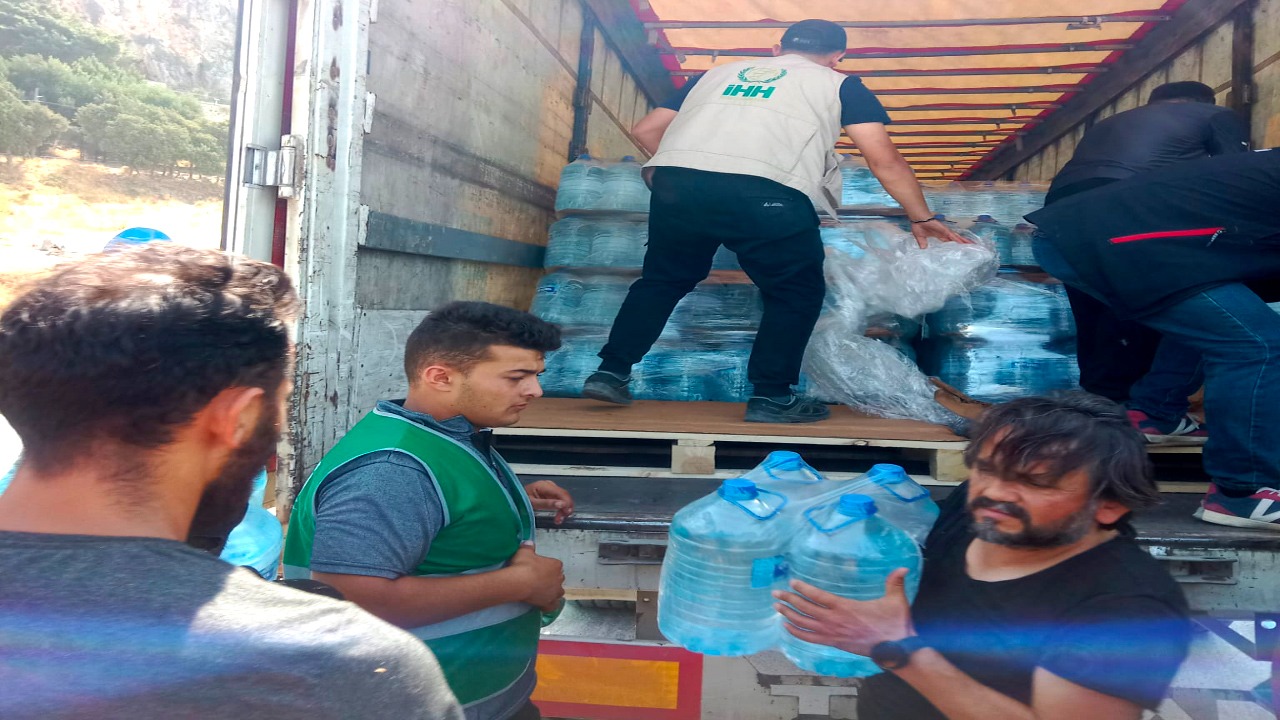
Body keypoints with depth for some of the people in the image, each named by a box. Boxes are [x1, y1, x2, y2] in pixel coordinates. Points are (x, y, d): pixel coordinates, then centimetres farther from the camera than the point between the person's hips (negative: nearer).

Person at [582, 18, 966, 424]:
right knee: (797, 292, 15)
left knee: (664, 278, 24)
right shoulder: (839, 85, 24)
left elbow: (646, 130, 33)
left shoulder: (719, 72, 34)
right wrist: (921, 218, 29)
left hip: (675, 180, 4)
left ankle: (610, 373, 22)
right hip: (761, 191, -4)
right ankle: (771, 397, 13)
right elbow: (885, 161, 18)